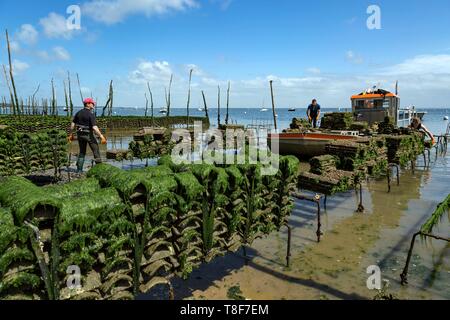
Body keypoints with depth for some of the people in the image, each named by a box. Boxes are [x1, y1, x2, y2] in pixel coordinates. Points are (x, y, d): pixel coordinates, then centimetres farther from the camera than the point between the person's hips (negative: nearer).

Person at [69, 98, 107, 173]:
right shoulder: (91, 115, -15)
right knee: (96, 150, 6)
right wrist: (101, 136, -23)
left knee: (82, 152, 16)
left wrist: (71, 134, 17)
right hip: (88, 135, -6)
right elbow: (94, 128, -24)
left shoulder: (78, 113, 5)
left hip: (80, 135, 6)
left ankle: (79, 169, 17)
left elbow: (73, 124, 8)